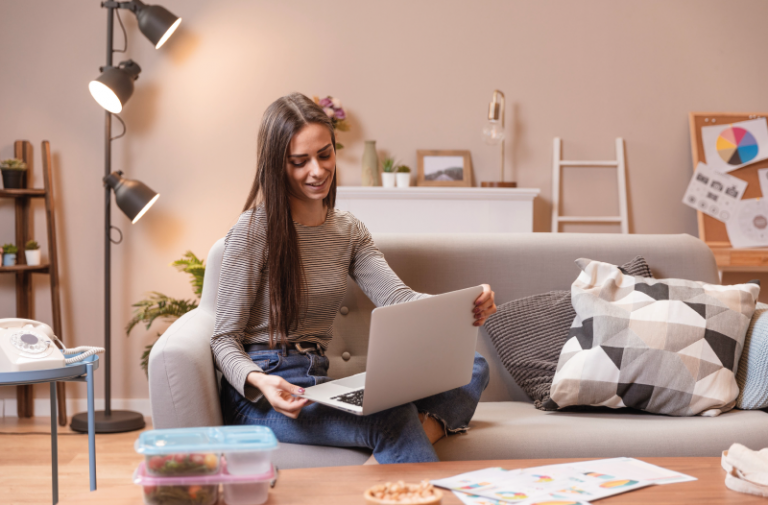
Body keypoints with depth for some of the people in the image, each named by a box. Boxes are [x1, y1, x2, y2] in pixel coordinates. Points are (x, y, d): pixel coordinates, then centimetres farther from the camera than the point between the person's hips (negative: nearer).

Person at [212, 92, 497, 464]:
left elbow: (396, 299, -3)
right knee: (393, 417, -36)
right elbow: (224, 339, -7)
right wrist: (259, 382, -30)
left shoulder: (349, 232, 13)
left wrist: (463, 306, -25)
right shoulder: (254, 230, -8)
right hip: (259, 394, -8)